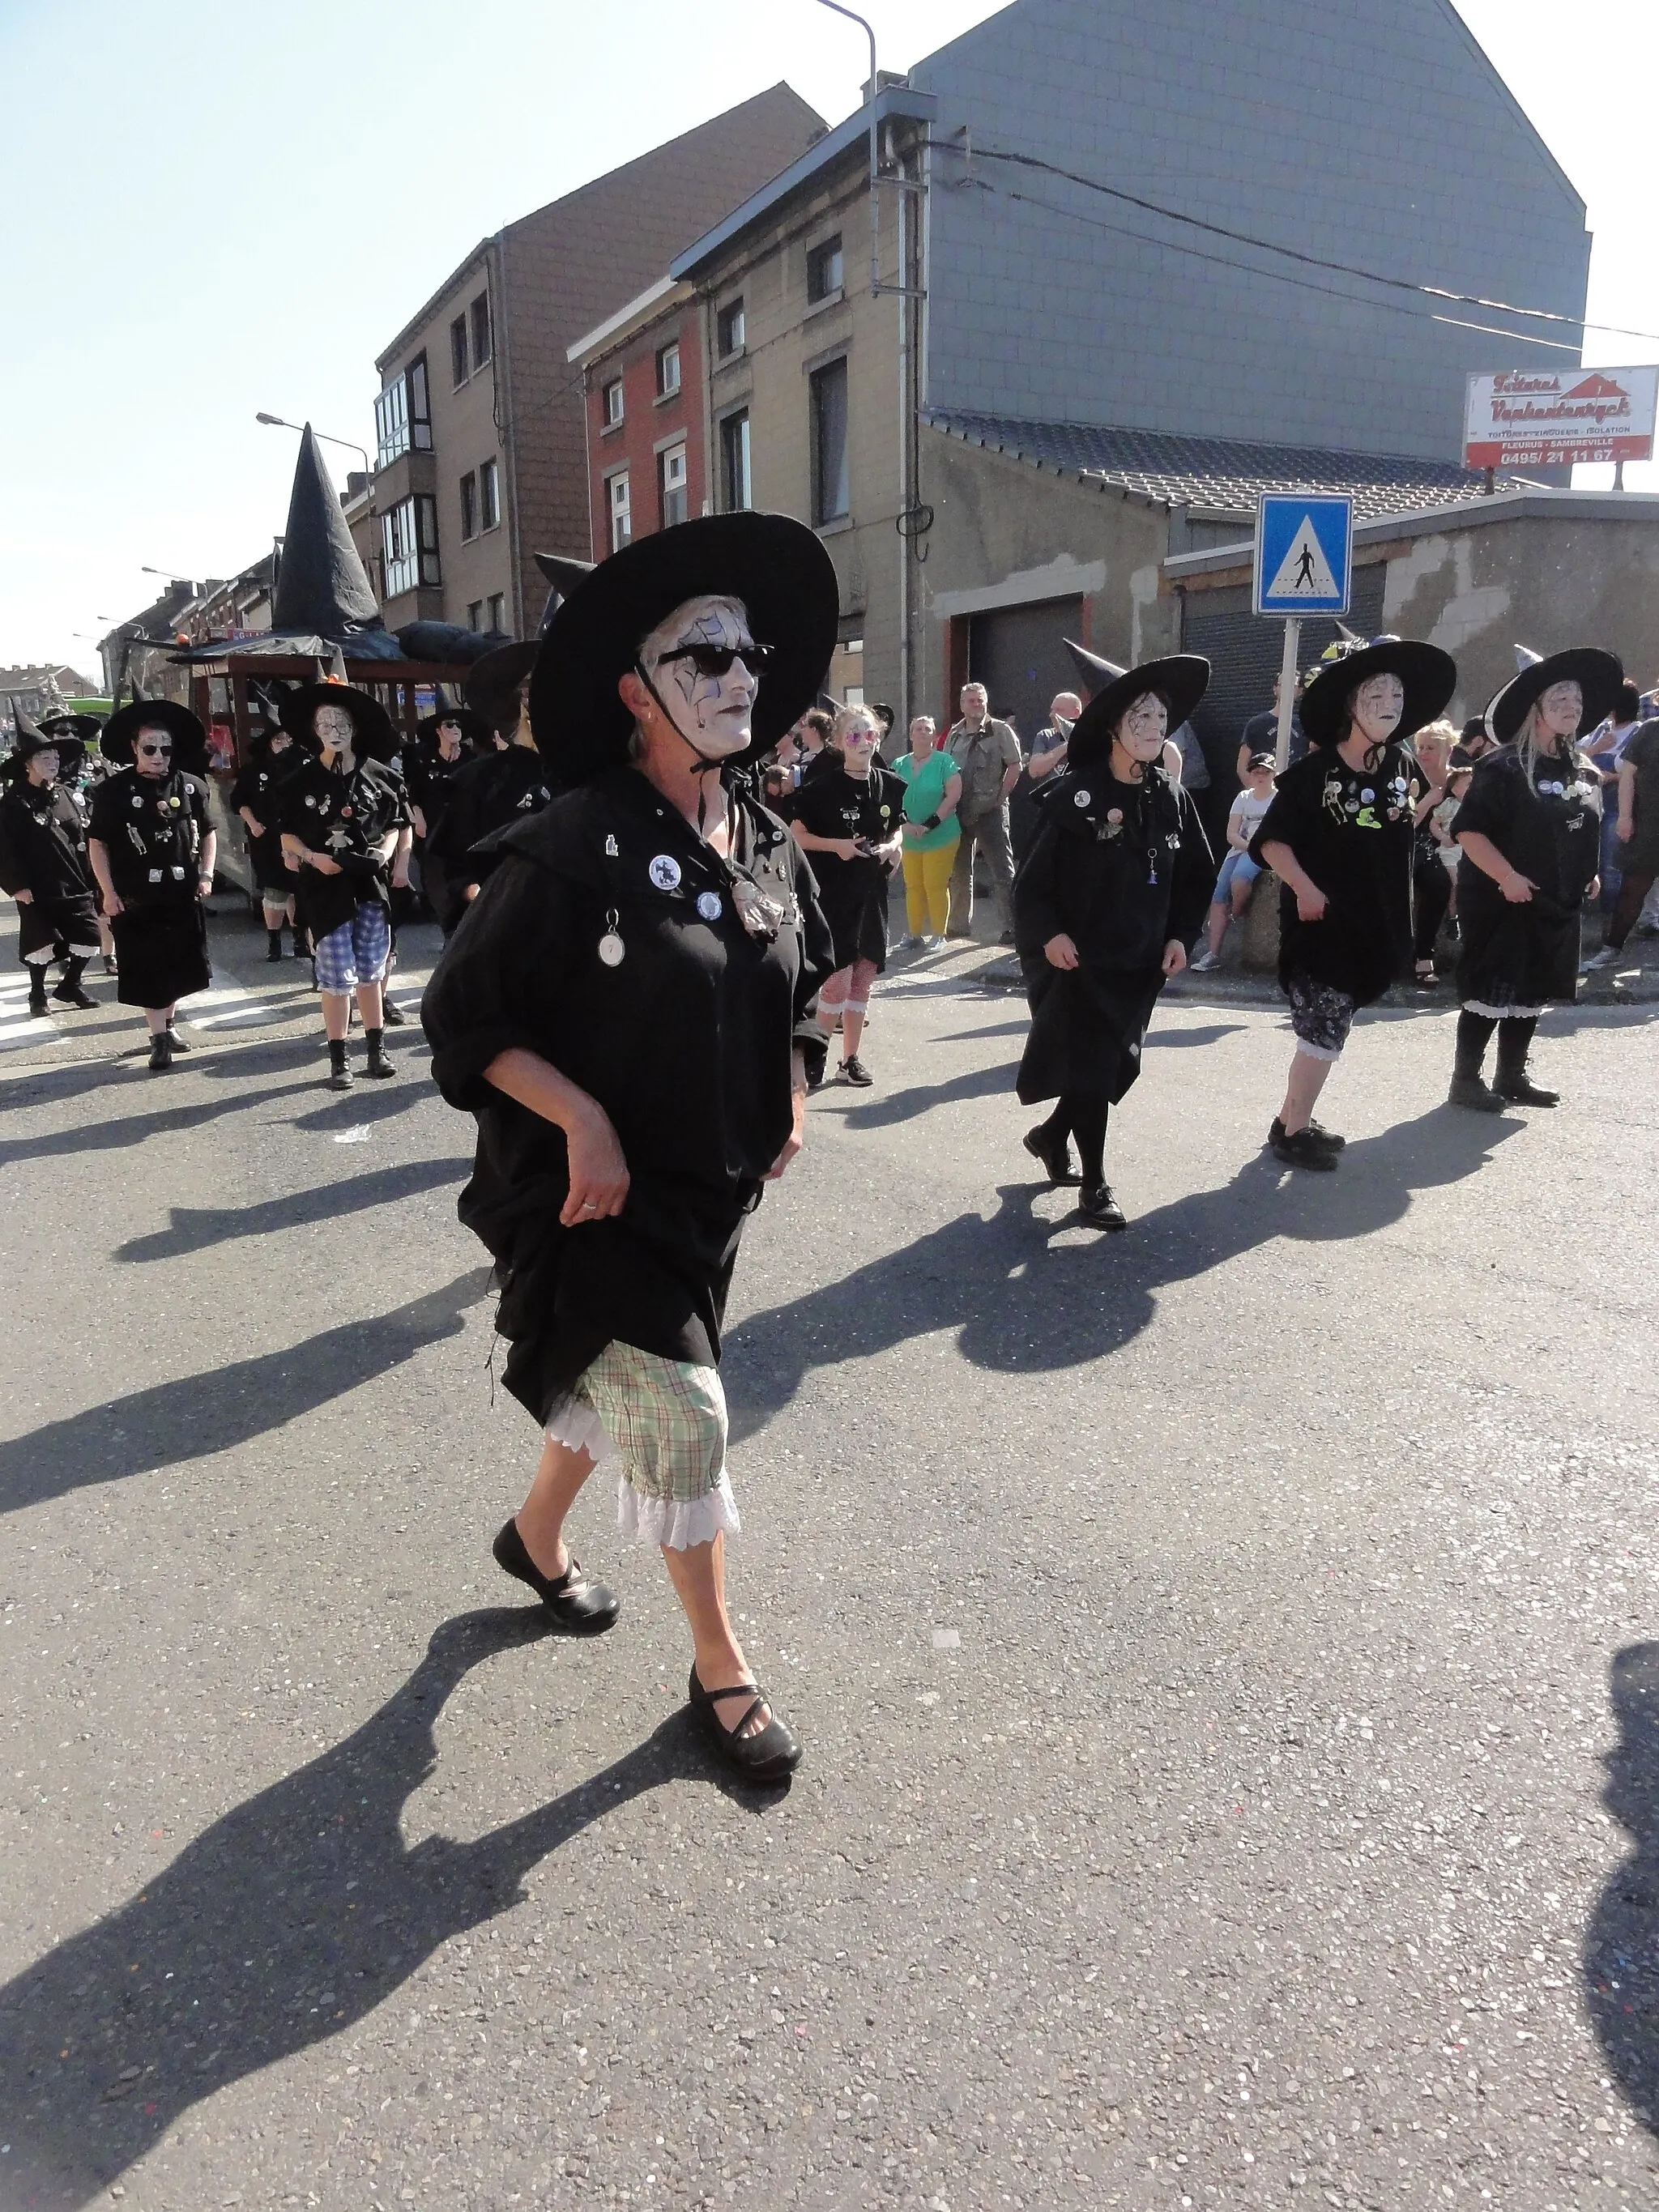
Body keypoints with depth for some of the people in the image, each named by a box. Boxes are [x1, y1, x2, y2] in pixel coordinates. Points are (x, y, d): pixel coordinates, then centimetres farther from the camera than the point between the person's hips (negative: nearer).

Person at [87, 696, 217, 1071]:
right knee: (148, 969, -1)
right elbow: (97, 843, -3)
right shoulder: (114, 791, -5)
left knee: (182, 966, 13)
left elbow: (208, 832, 13)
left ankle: (168, 1022, 32)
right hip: (137, 898, -3)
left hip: (184, 895, 3)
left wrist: (206, 875, 3)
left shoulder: (191, 786, 1)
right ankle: (160, 1037, 6)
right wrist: (109, 892, -8)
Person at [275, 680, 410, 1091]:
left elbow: (395, 825, 11)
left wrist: (384, 852, -7)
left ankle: (376, 1050, 21)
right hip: (326, 888, -1)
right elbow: (288, 836, 6)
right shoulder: (300, 782, 0)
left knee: (371, 973, 10)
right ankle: (338, 1060, 8)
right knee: (336, 977, -1)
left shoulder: (381, 776, 2)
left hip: (372, 886, 2)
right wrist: (313, 857, -11)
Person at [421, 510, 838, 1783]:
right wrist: (585, 1120, -23)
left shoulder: (768, 845, 1)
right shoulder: (577, 848, -18)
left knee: (619, 1382, 21)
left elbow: (803, 988, 17)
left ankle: (537, 1538, 50)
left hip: (718, 1189, 7)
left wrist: (792, 1100, 3)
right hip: (603, 1188, -6)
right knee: (682, 1406, -5)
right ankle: (720, 1668, 17)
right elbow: (468, 1015, -14)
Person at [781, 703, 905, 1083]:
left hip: (871, 891, 5)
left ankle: (851, 1057, 19)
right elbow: (796, 835, -5)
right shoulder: (822, 787, -9)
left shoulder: (890, 785, 5)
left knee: (863, 976, 9)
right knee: (837, 977, -7)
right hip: (831, 892, -5)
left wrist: (891, 846, -2)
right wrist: (836, 845, -18)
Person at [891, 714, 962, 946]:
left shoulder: (944, 762, -4)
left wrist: (929, 825, -17)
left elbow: (953, 796, -11)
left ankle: (939, 935, 7)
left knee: (935, 887, -4)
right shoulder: (899, 765, 8)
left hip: (940, 837, -4)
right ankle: (915, 934, 17)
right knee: (913, 887, 7)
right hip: (909, 838, 4)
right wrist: (906, 823, -13)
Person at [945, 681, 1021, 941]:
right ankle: (960, 925, 24)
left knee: (1002, 871, -6)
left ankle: (1012, 927, -4)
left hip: (991, 810, -5)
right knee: (959, 871, 13)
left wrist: (999, 797, -10)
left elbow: (1015, 767, -5)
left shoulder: (1000, 730, -2)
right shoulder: (954, 735, 12)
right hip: (960, 812, 5)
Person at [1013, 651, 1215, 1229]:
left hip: (1142, 961, 6)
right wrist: (1048, 932, -19)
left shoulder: (1171, 798, 4)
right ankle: (1095, 1183, 9)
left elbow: (1196, 874, 13)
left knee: (1122, 1064, 13)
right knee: (1090, 1066, -3)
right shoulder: (1074, 795, -11)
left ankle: (1051, 1135, 37)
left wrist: (1179, 934, 4)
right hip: (1080, 959, -6)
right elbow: (1036, 872, -10)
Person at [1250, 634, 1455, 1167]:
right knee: (1324, 1026, -5)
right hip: (1321, 917, -6)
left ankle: (1291, 1118, 25)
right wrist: (1304, 889, -23)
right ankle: (1294, 1131, 7)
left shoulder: (1401, 764, 4)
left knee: (1326, 1025, 13)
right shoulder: (1315, 771, -13)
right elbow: (1270, 840, -15)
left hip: (1375, 919, 6)